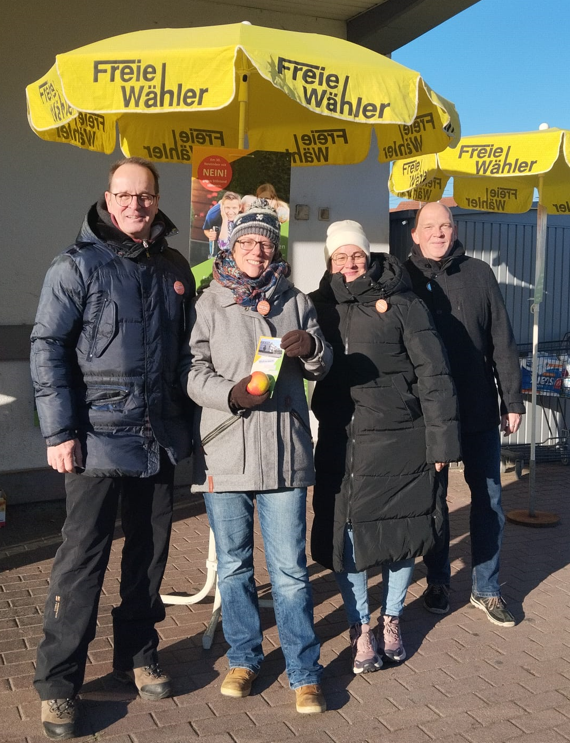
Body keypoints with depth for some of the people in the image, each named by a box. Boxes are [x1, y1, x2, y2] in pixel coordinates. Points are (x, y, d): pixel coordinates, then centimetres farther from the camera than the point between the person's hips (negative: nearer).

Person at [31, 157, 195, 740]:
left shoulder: (175, 269, 10)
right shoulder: (77, 266, -4)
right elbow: (47, 348, -8)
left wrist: (186, 421, 13)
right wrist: (59, 432, -14)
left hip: (160, 438, 5)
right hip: (98, 436, -5)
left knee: (150, 550, 14)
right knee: (83, 556, -1)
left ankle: (136, 654, 32)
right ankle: (57, 683, 13)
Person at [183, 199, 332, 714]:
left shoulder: (295, 301, 11)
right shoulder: (209, 304, 5)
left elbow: (322, 369, 13)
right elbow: (194, 372, -3)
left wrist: (311, 348, -10)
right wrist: (232, 393, -21)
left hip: (284, 450, 0)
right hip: (224, 452, 0)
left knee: (290, 569, 1)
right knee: (233, 565, 12)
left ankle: (305, 673, 15)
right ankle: (244, 658, 30)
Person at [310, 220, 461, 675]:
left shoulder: (401, 304, -3)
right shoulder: (320, 308, 7)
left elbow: (433, 374, -5)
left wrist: (441, 440, -9)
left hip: (400, 439, -2)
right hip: (341, 442, 2)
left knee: (403, 531, 9)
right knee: (347, 534, 5)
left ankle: (391, 620, 31)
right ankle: (361, 629, 23)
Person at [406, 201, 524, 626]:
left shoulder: (479, 274, 2)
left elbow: (502, 342, 3)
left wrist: (512, 400, 0)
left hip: (480, 411, 1)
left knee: (488, 499, 8)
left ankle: (486, 589, 23)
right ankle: (438, 581, 28)